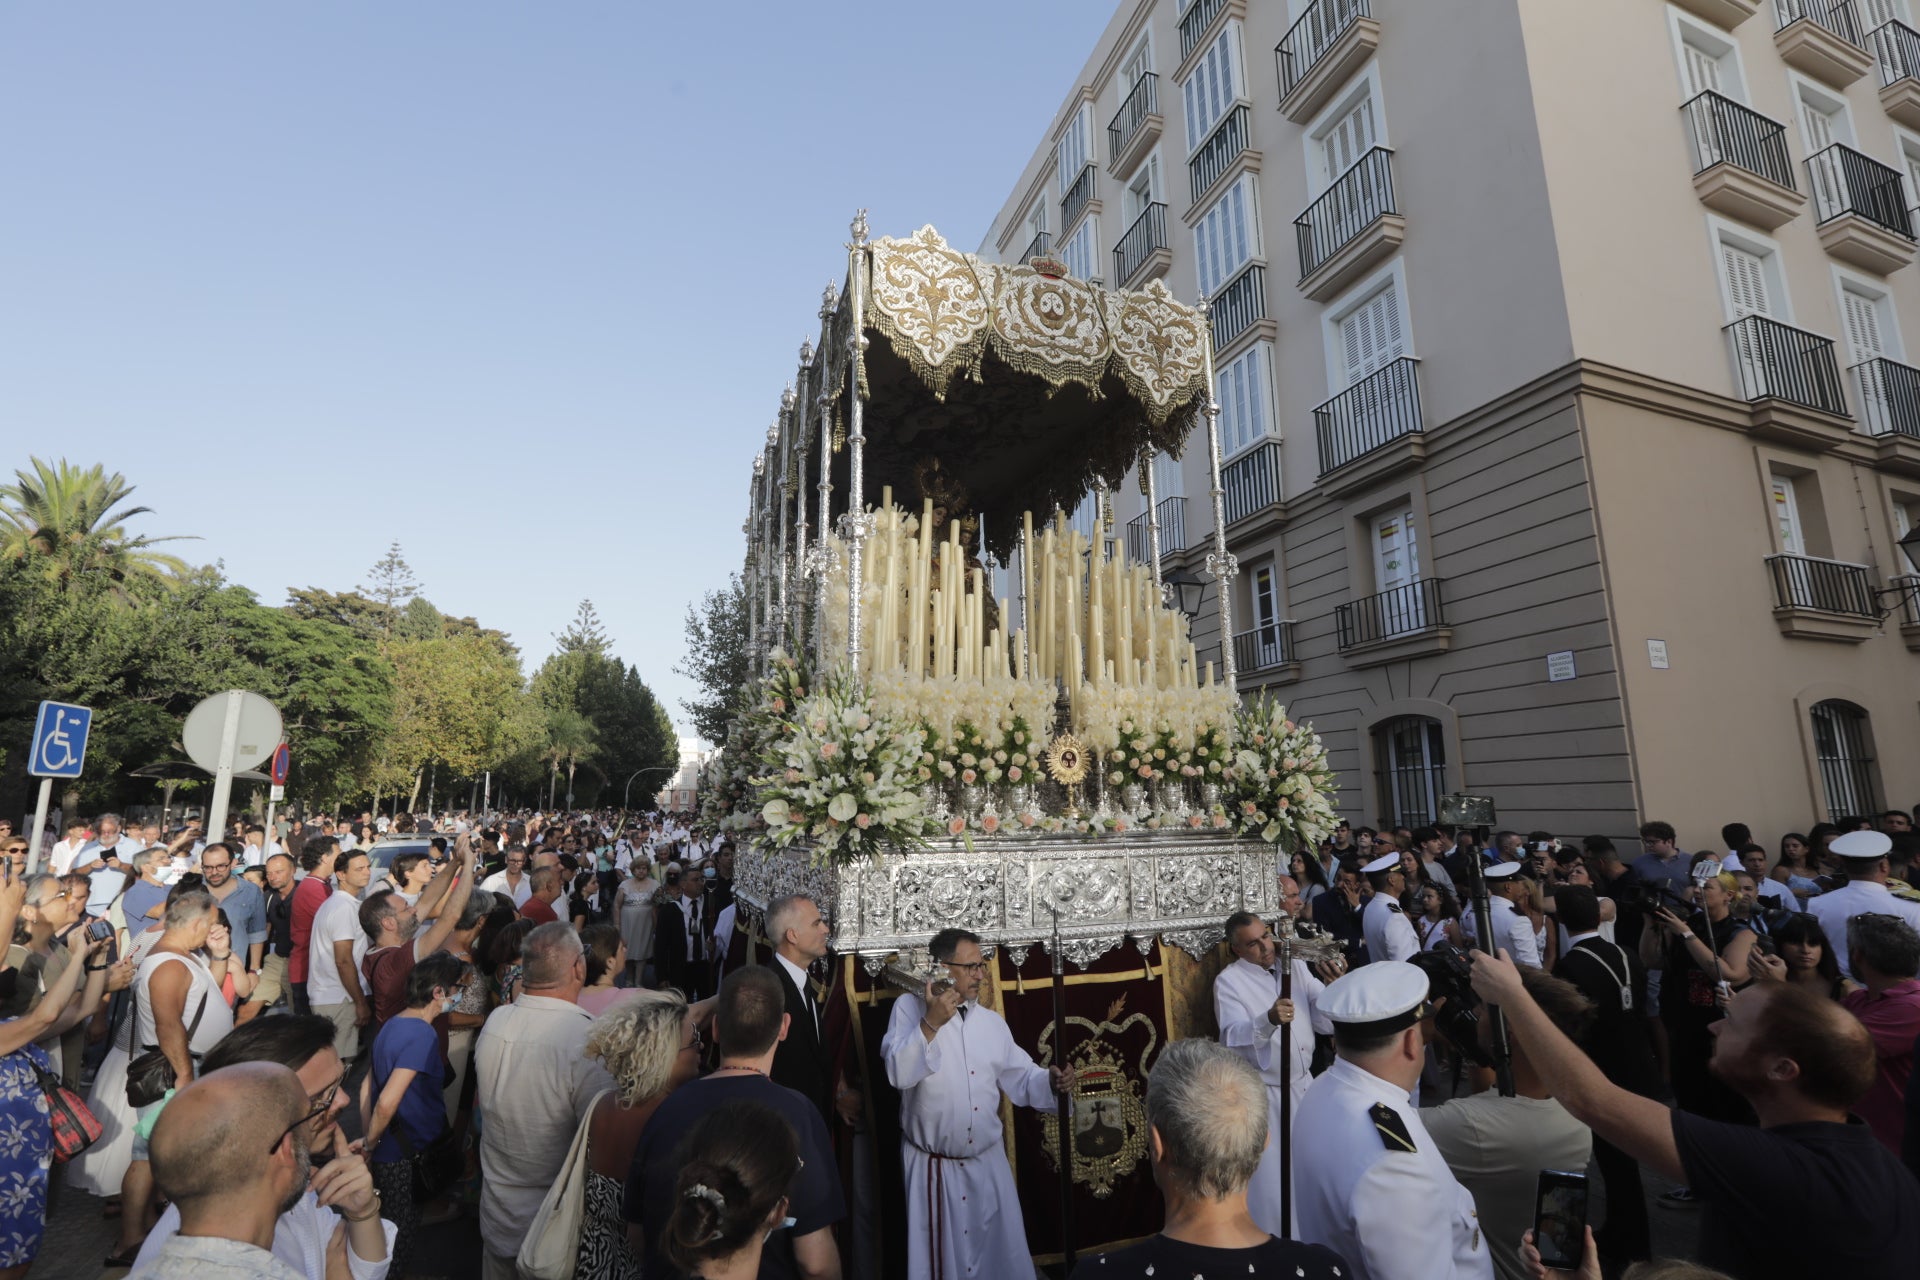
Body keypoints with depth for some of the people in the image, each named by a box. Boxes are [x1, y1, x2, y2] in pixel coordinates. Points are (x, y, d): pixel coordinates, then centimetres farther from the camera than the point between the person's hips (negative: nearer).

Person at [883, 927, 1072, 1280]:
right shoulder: (909, 1007, -10)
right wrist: (930, 1025, -28)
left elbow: (1021, 1076, 5)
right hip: (931, 1167, -4)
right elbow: (898, 1074, -20)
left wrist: (1050, 1081, -14)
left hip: (988, 1162, 4)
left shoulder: (992, 1021, 4)